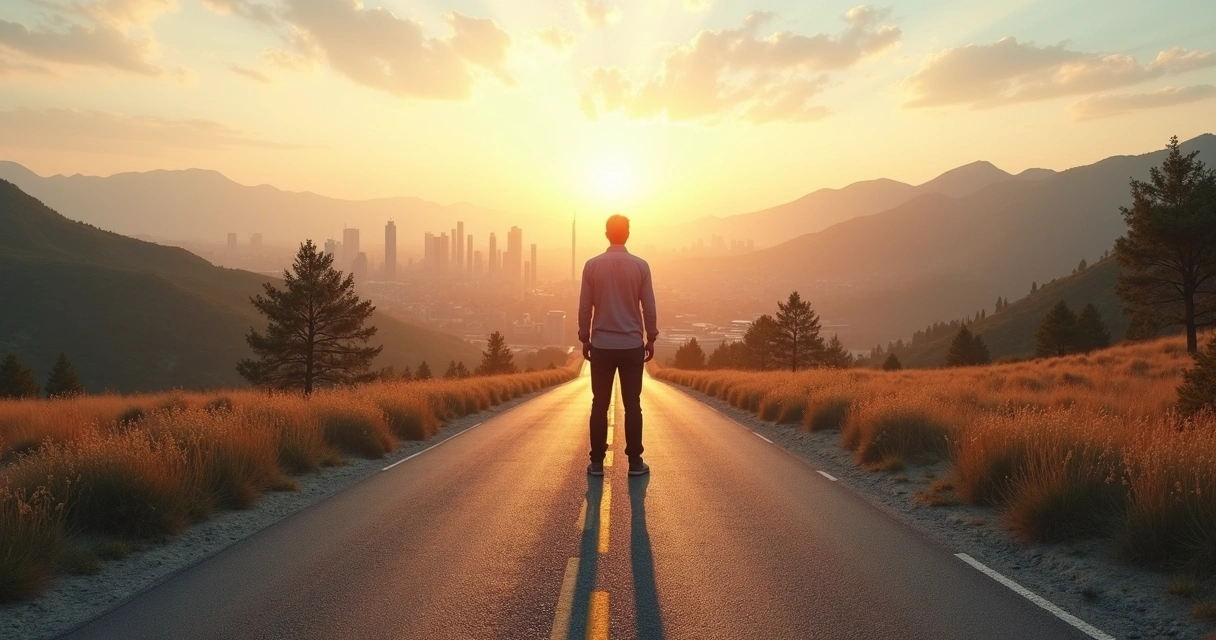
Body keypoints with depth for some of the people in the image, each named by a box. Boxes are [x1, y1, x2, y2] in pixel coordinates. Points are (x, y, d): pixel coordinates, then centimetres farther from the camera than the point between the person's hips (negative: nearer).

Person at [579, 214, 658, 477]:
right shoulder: (640, 265, -2)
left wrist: (585, 339, 9)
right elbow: (648, 307, 0)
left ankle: (597, 462, 7)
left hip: (601, 345, 0)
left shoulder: (592, 265, -2)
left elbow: (585, 307, 0)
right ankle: (634, 462, 8)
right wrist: (651, 339, 10)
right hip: (632, 345, 0)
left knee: (599, 405, 6)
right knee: (632, 405, 5)